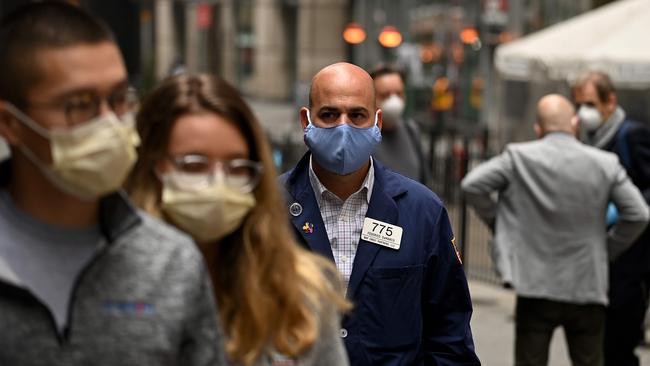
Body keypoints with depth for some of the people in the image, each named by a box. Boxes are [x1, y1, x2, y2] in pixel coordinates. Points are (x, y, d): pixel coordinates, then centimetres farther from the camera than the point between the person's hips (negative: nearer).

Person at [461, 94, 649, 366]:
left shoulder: (519, 157, -4)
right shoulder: (605, 163, -1)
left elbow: (472, 185, -5)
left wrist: (497, 222, 7)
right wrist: (607, 250, 9)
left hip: (536, 287, -1)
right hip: (588, 290, 1)